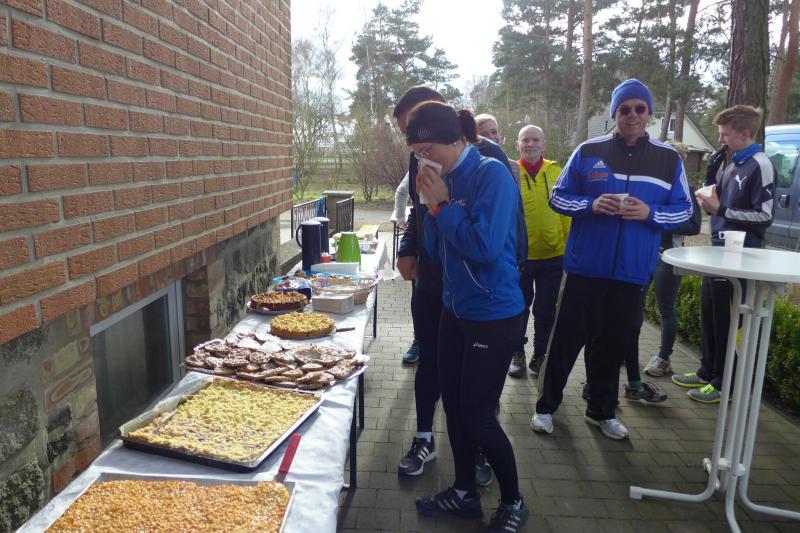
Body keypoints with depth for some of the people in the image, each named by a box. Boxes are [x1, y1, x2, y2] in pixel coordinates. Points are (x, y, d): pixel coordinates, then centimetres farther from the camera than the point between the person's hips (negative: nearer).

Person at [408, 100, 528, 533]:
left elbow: (485, 247, -26)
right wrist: (432, 205, -7)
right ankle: (465, 493, 36)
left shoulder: (491, 174, -16)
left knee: (477, 415, 2)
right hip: (455, 307, 8)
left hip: (494, 314, -7)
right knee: (454, 405, 15)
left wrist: (442, 205, -18)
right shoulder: (447, 180, 4)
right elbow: (437, 251, 7)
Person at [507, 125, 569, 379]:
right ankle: (518, 353, 30)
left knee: (546, 310, 12)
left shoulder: (556, 172, 0)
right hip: (519, 255, -1)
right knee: (519, 307, 13)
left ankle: (540, 355, 29)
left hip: (553, 255, 2)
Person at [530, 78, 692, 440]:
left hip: (632, 270, 2)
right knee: (567, 337, 4)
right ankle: (546, 406, 20)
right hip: (585, 265, -1)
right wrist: (591, 205, -16)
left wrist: (650, 213, -14)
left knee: (613, 342, 12)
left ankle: (602, 411, 29)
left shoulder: (669, 159, 5)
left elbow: (684, 210, 7)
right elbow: (558, 198, 3)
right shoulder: (588, 151, 0)